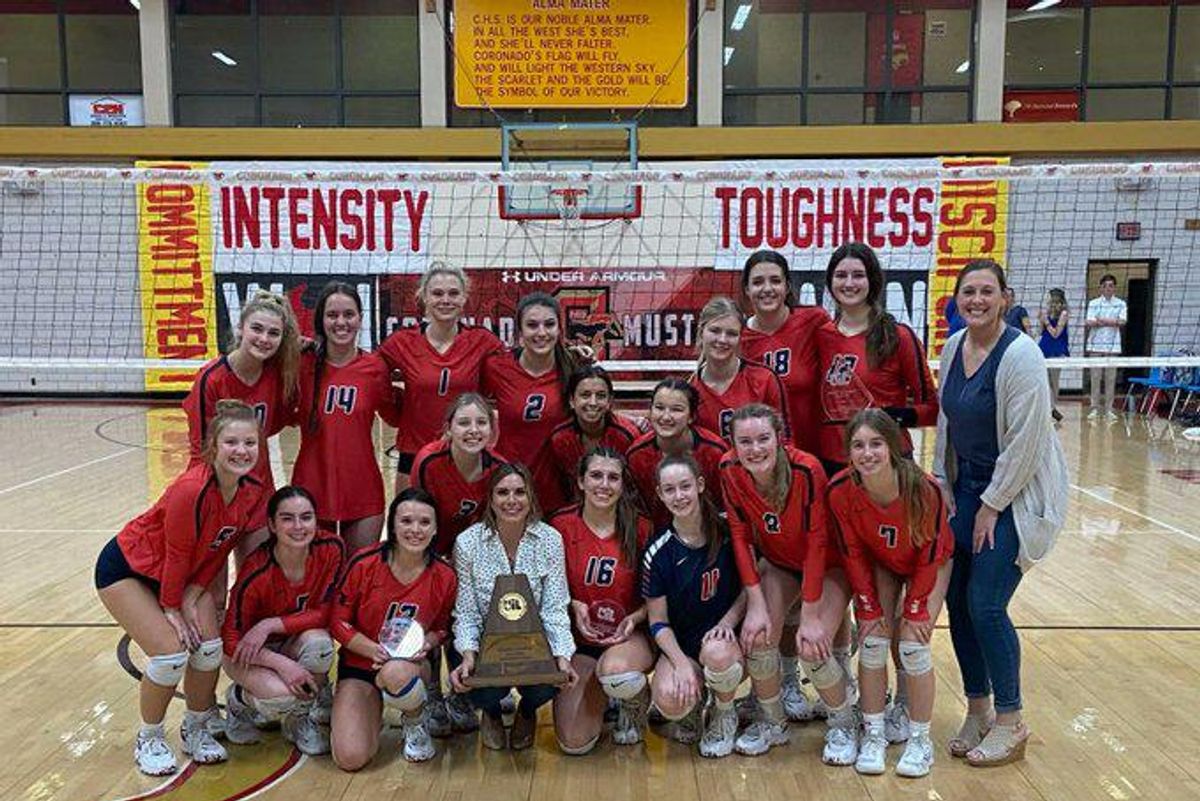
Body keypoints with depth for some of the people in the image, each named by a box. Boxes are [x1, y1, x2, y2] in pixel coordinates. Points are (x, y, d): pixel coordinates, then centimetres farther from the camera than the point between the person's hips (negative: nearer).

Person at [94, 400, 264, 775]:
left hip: (183, 573, 6)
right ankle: (149, 739, 12)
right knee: (170, 654, -16)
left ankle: (196, 729, 20)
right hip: (127, 568, -6)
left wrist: (192, 596, -10)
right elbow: (176, 555, -24)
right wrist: (171, 608, -13)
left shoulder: (253, 491, -16)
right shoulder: (191, 490, -36)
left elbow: (220, 550, -5)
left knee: (209, 647, -6)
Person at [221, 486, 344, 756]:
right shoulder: (256, 572, -28)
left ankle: (300, 719, -2)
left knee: (319, 642, -31)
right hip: (248, 652, -3)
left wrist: (270, 625, -27)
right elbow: (232, 638, -19)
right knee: (282, 695, -30)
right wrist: (282, 664, -32)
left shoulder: (331, 549, -20)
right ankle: (239, 698, 8)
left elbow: (325, 613, -15)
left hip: (295, 643, 3)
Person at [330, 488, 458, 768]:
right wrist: (374, 650, -22)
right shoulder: (364, 563, -14)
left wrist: (426, 644, -16)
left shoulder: (444, 577, -9)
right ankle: (373, 709, 20)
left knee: (396, 673, -40)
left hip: (412, 664, 0)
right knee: (350, 758, -16)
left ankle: (415, 723, -2)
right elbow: (339, 621, -7)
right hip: (360, 662, 0)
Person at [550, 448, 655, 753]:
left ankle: (635, 704, 2)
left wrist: (634, 618, -14)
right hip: (578, 641, 1)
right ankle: (603, 692, 22)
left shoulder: (639, 528, -5)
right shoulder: (561, 526, -6)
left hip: (629, 636, -1)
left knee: (616, 671, -38)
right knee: (574, 744, -13)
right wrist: (573, 606, -14)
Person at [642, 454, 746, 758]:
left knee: (716, 653, -36)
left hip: (726, 639, 0)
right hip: (679, 646, 0)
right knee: (670, 700, -29)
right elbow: (658, 622, -3)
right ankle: (694, 705, 12)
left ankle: (724, 715, 0)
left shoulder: (728, 531, -7)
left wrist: (727, 622, -14)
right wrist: (682, 664, -17)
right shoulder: (658, 553, -8)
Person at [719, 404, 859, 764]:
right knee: (756, 636, -16)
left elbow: (817, 542, -25)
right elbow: (740, 535, -12)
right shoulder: (729, 470, -21)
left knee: (812, 647, -19)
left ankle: (844, 725, 11)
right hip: (778, 563, 3)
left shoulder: (807, 470, -32)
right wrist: (756, 603, -18)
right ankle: (771, 722, 11)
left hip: (828, 564, -3)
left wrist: (810, 616, -23)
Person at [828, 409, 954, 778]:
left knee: (913, 644, -11)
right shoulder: (840, 491, -29)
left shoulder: (923, 488, -36)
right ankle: (874, 734, 9)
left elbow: (930, 555, -21)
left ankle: (920, 739, 7)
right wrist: (869, 609, -11)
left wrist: (915, 610, -14)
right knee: (871, 641, -8)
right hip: (878, 564, 2)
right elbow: (852, 554, -14)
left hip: (929, 564, -2)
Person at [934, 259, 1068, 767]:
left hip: (1016, 493, -7)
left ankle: (1010, 724, 13)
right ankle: (978, 710, 24)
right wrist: (944, 484, 7)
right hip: (967, 487, 7)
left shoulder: (1019, 354, -18)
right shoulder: (953, 348, 3)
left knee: (985, 605, -7)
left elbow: (1025, 443, -19)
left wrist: (993, 505, -14)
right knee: (956, 599, 6)